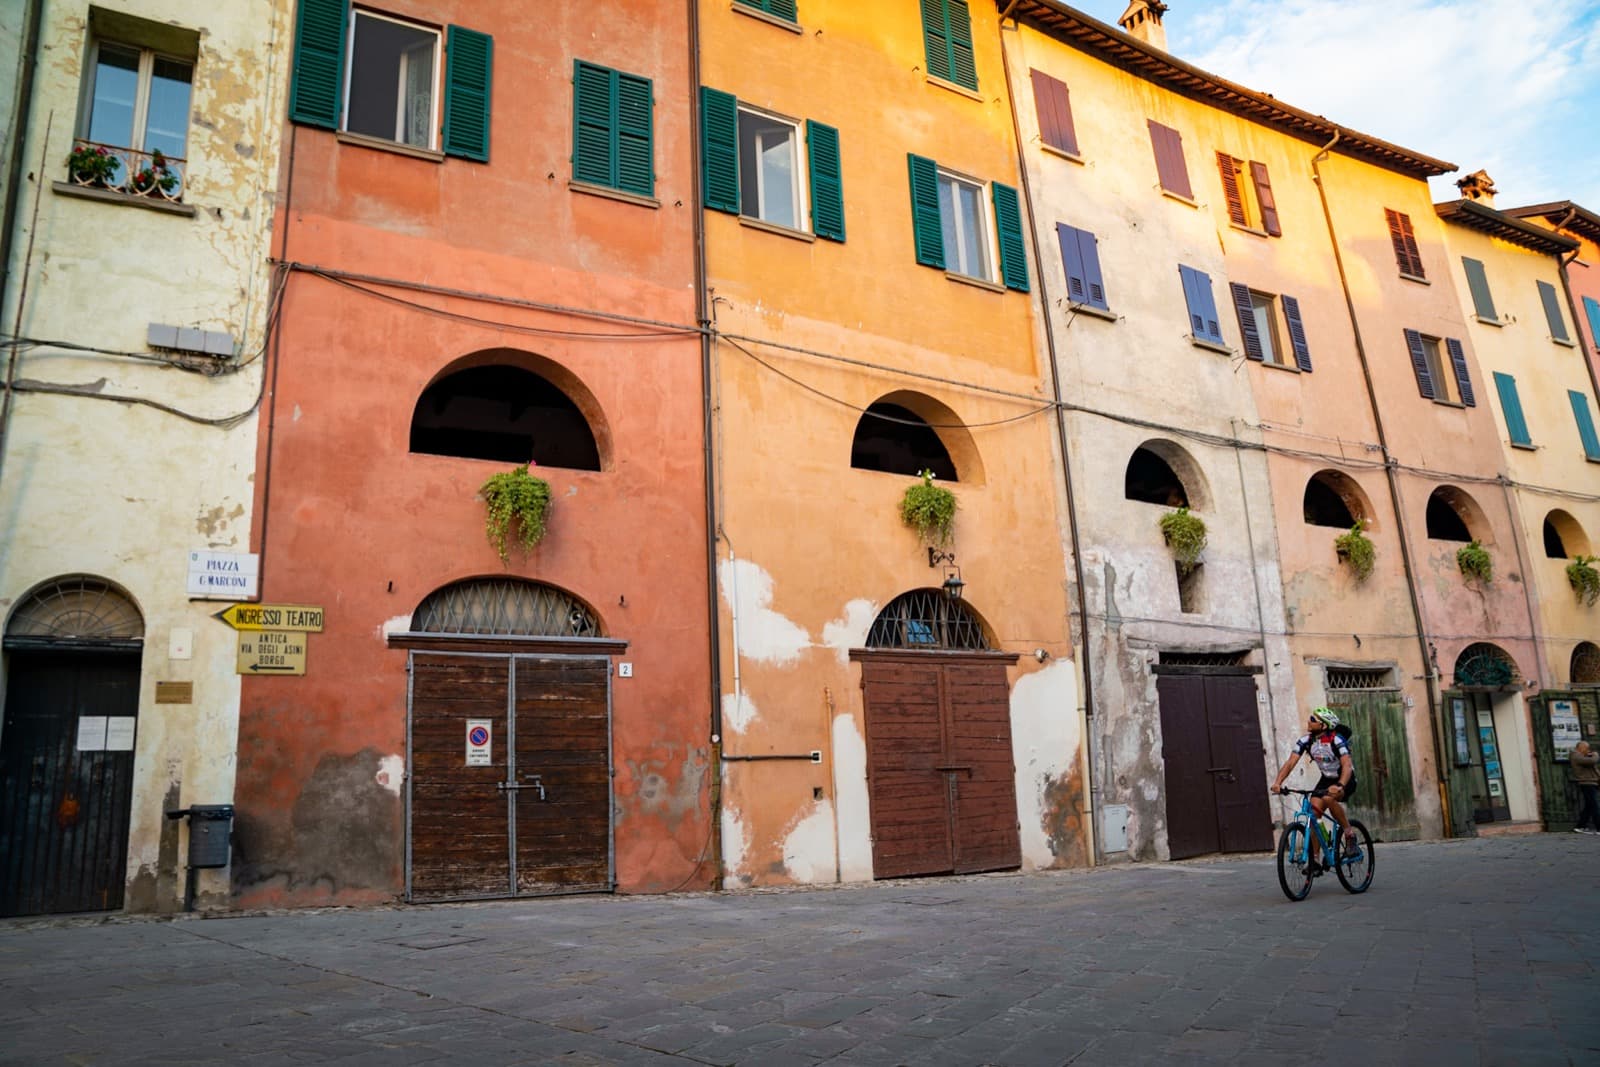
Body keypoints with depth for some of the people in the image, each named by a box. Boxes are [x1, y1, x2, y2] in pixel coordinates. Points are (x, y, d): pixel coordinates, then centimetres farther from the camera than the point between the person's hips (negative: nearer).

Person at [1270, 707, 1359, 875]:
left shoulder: (1336, 740, -26)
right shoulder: (1306, 740, -12)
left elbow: (1347, 765, -38)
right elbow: (1290, 762, -17)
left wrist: (1340, 786, -56)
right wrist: (1278, 782, -33)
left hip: (1345, 779, -5)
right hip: (1327, 779, 5)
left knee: (1328, 799, -35)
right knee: (1313, 813, -12)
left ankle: (1350, 835, -14)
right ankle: (1315, 860, -4)